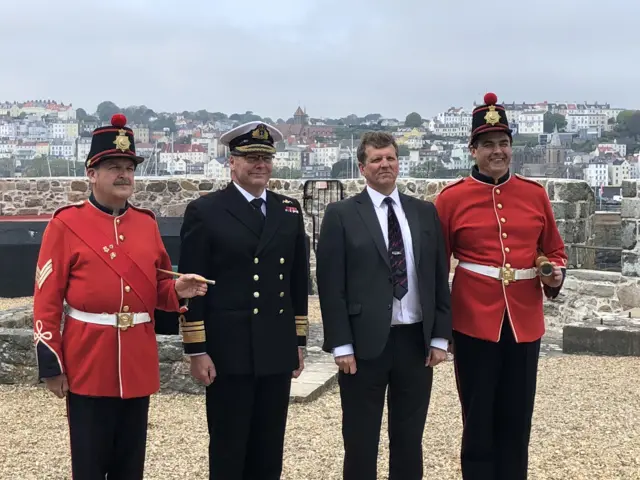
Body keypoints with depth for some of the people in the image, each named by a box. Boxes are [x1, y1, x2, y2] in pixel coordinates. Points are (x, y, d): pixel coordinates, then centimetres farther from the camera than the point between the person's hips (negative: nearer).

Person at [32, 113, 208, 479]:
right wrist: (51, 363, -8)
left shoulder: (148, 224, 8)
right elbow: (47, 301, -6)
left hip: (138, 365, 4)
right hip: (88, 365, -4)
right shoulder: (66, 225, -5)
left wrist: (178, 290, -8)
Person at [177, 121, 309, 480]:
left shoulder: (290, 210, 10)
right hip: (228, 352, -4)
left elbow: (299, 281, 14)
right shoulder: (205, 211, -4)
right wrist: (197, 350, -10)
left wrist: (299, 341, 12)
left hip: (277, 351, 5)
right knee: (228, 450, 5)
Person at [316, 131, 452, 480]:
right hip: (365, 342, -3)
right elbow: (331, 285, -6)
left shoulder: (425, 212, 9)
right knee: (360, 441, 9)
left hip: (416, 341, 3)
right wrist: (341, 345, -11)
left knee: (409, 439, 14)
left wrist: (440, 337, 3)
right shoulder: (341, 214, -2)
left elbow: (439, 278, 9)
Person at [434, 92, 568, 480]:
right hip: (474, 323, -2)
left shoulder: (535, 194, 6)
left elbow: (555, 250, 16)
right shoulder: (452, 198, -2)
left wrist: (556, 274, -6)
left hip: (525, 323, 3)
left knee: (517, 422, 11)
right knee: (478, 422, 7)